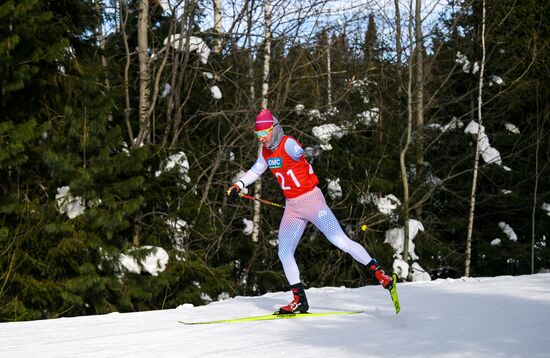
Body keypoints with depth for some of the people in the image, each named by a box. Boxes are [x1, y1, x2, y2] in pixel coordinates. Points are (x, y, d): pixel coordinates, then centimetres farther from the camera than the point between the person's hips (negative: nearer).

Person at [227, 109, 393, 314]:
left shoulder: (288, 144, -15)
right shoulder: (265, 152, 9)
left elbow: (298, 153, -37)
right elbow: (256, 170, 27)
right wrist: (239, 185, 20)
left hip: (311, 199, -8)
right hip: (292, 207, 8)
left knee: (340, 241, -13)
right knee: (284, 253, 2)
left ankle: (378, 272, -4)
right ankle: (300, 300, 8)